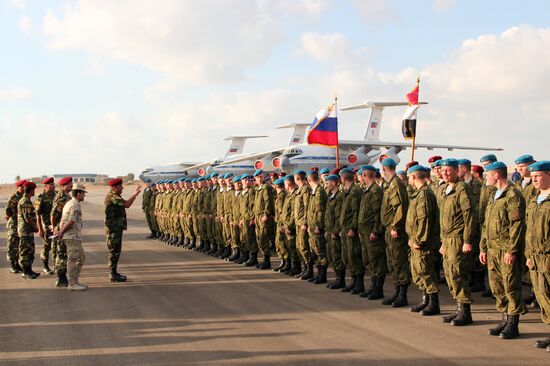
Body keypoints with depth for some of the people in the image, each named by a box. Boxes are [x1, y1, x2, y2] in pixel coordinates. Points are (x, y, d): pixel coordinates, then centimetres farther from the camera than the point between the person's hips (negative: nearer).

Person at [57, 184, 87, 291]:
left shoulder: (69, 203, 20)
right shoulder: (75, 205, -13)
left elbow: (63, 221, 19)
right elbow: (70, 222, -20)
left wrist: (61, 231, 10)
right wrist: (61, 233, -11)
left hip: (75, 237, 10)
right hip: (72, 236, -10)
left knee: (81, 258, 14)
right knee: (73, 259, -7)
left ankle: (75, 281, 17)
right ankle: (72, 284, -5)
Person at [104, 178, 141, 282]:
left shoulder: (115, 196, 16)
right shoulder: (112, 197, -17)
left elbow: (126, 204, 15)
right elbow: (127, 204, -26)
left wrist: (135, 194, 8)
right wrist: (135, 194, -15)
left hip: (117, 228, 11)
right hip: (113, 229, -11)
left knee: (116, 250, 15)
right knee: (114, 251, -6)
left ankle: (114, 273, 23)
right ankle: (113, 275, -2)